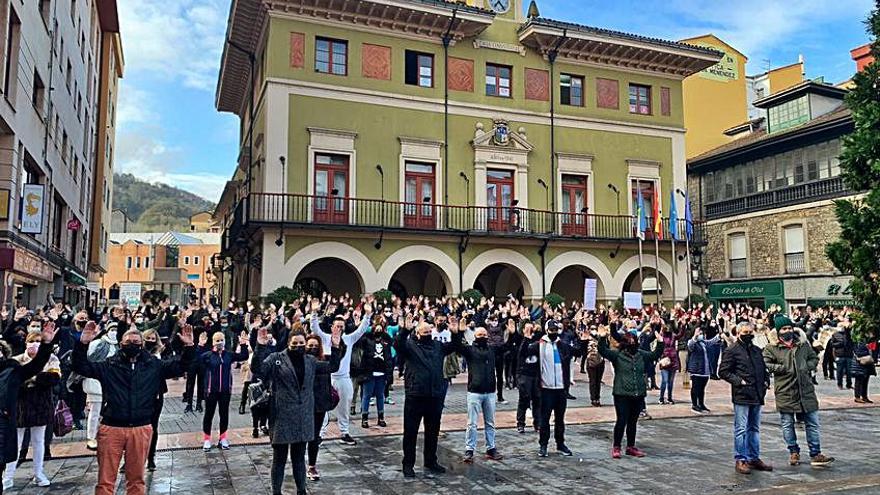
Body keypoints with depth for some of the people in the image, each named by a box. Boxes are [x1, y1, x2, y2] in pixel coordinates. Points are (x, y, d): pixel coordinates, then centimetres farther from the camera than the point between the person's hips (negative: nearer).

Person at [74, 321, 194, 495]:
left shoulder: (154, 366, 6)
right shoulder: (109, 365, 4)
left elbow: (180, 366, 4)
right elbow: (81, 367, 0)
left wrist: (188, 347, -13)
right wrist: (83, 343, -16)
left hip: (141, 429, 1)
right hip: (111, 428, -1)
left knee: (136, 479, 12)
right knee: (105, 479, 5)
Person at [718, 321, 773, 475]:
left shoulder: (756, 350, 16)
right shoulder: (732, 351, -6)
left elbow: (764, 368, 27)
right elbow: (723, 371, -9)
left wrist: (766, 381, 10)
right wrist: (738, 381, -16)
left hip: (757, 395, 7)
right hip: (741, 395, -7)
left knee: (754, 428, 14)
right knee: (741, 428, -4)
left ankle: (754, 458, 24)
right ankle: (740, 460, 3)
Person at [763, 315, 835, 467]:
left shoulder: (804, 344, 8)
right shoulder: (771, 348, -5)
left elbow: (814, 358, 19)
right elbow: (765, 364, -11)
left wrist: (808, 366, 0)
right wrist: (782, 368, -17)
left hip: (806, 391, 3)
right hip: (785, 393, -3)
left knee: (812, 423, 9)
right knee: (787, 424, 7)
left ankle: (815, 455, 19)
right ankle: (794, 452, 24)